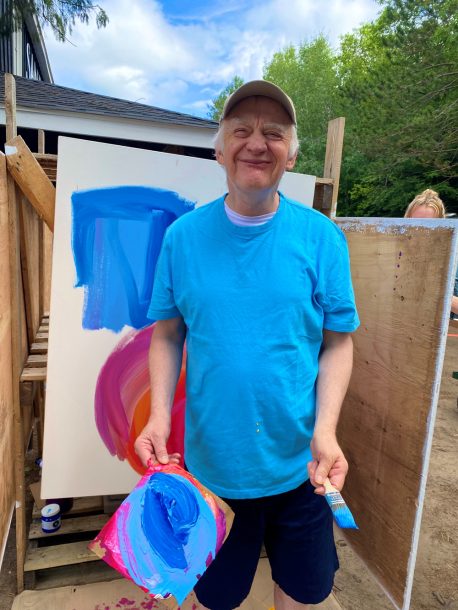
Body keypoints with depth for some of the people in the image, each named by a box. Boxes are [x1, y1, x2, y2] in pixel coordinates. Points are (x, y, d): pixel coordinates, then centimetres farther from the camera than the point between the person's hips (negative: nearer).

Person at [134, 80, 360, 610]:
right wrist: (159, 416, -13)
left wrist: (325, 430, -17)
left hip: (300, 465, 0)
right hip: (210, 463, 1)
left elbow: (338, 343, -6)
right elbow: (167, 335, -1)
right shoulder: (183, 236, -6)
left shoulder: (320, 237, -8)